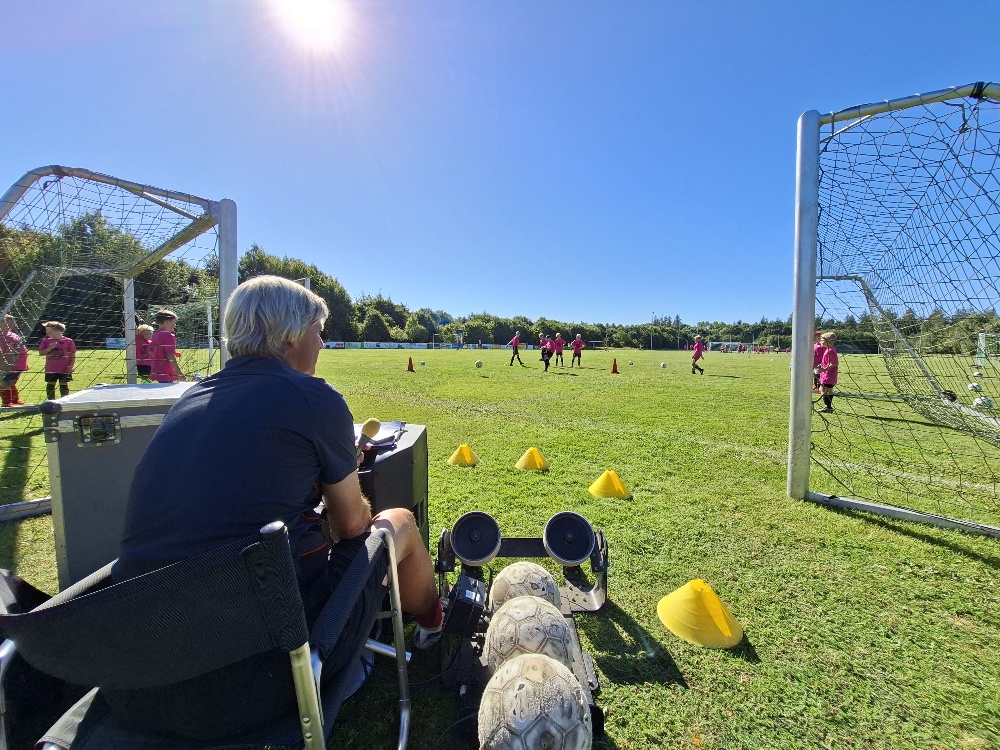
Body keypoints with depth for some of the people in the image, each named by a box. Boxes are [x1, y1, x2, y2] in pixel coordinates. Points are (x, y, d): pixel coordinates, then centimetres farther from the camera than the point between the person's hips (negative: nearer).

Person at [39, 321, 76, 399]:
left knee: (64, 385, 4)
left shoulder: (68, 341, -3)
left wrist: (71, 366, -8)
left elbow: (73, 356, 0)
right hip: (50, 369, 3)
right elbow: (41, 353, 0)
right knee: (50, 385, 8)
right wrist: (50, 348, -15)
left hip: (64, 369, -3)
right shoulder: (46, 341, 4)